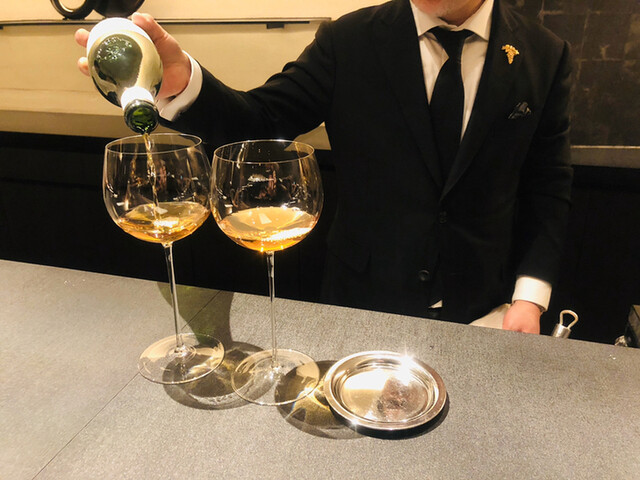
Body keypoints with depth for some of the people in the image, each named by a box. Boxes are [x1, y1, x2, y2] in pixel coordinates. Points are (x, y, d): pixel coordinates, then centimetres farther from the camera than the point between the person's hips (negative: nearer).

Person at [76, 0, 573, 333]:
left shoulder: (543, 54, -3)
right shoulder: (350, 42, -7)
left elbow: (547, 186, 1)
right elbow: (261, 121, -12)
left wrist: (530, 296, -7)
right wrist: (181, 79, -32)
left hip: (483, 312, 1)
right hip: (364, 301, 0)